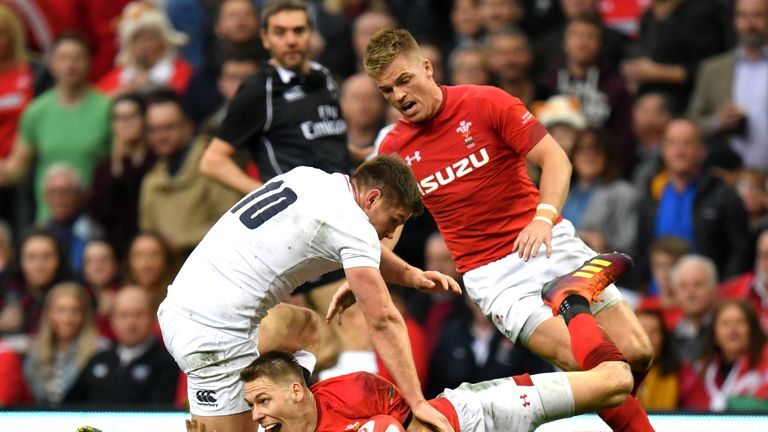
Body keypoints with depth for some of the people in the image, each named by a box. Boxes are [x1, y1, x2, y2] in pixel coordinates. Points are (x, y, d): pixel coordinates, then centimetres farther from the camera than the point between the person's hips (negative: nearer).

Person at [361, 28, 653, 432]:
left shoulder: (486, 103, -5)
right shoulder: (393, 150, 2)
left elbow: (555, 159, -9)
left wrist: (545, 217, -26)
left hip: (549, 244, 1)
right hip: (491, 273, 0)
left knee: (636, 353, -9)